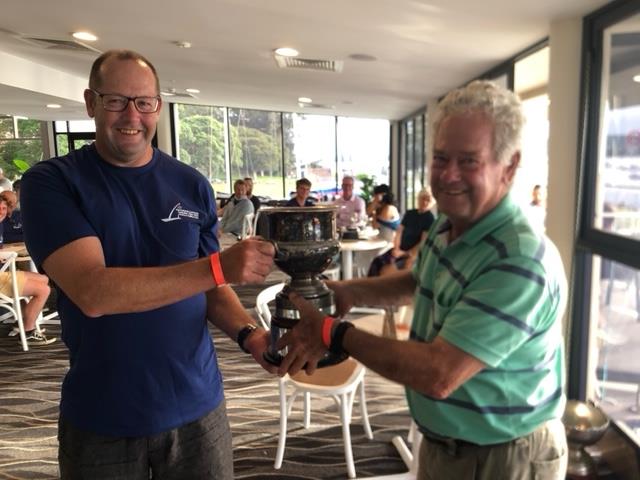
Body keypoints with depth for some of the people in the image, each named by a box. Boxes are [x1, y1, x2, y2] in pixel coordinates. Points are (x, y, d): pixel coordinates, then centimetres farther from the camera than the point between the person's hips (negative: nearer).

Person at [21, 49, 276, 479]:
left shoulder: (192, 185, 0)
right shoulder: (51, 182, -9)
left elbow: (210, 289, 4)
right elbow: (92, 292, -23)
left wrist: (248, 334, -15)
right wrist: (218, 266, -31)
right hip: (101, 420, -2)